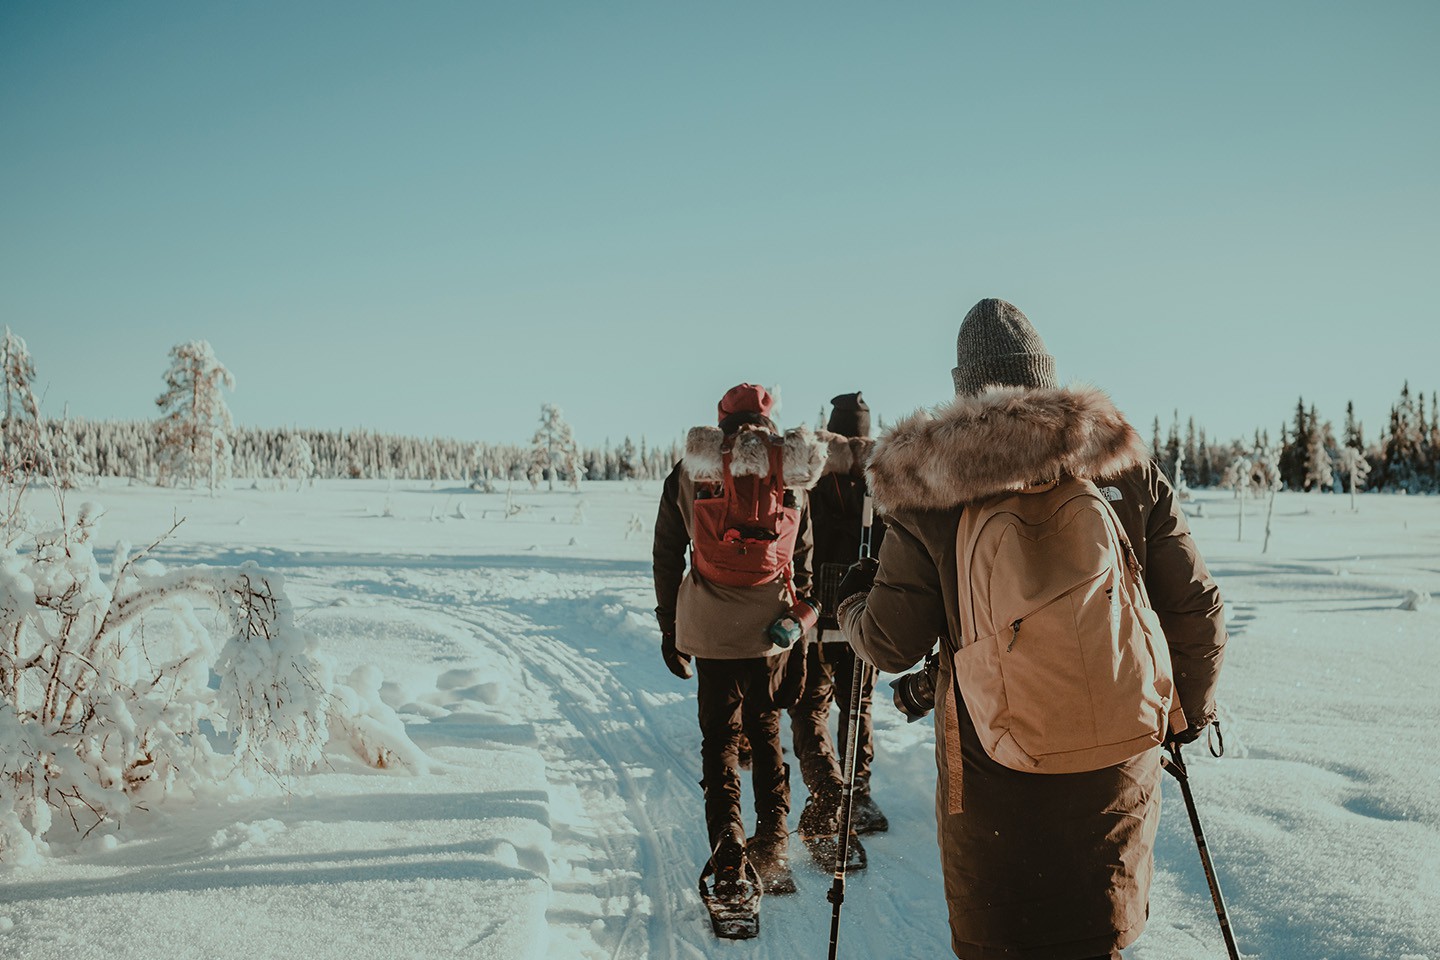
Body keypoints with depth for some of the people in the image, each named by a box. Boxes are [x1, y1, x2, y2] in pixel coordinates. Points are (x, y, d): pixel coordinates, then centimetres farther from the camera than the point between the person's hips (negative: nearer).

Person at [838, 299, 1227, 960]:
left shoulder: (930, 491, -10)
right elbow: (1195, 609, 0)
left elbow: (891, 644, -7)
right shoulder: (1127, 466, -4)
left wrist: (850, 601, 16)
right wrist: (1190, 710, 16)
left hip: (991, 762, -2)